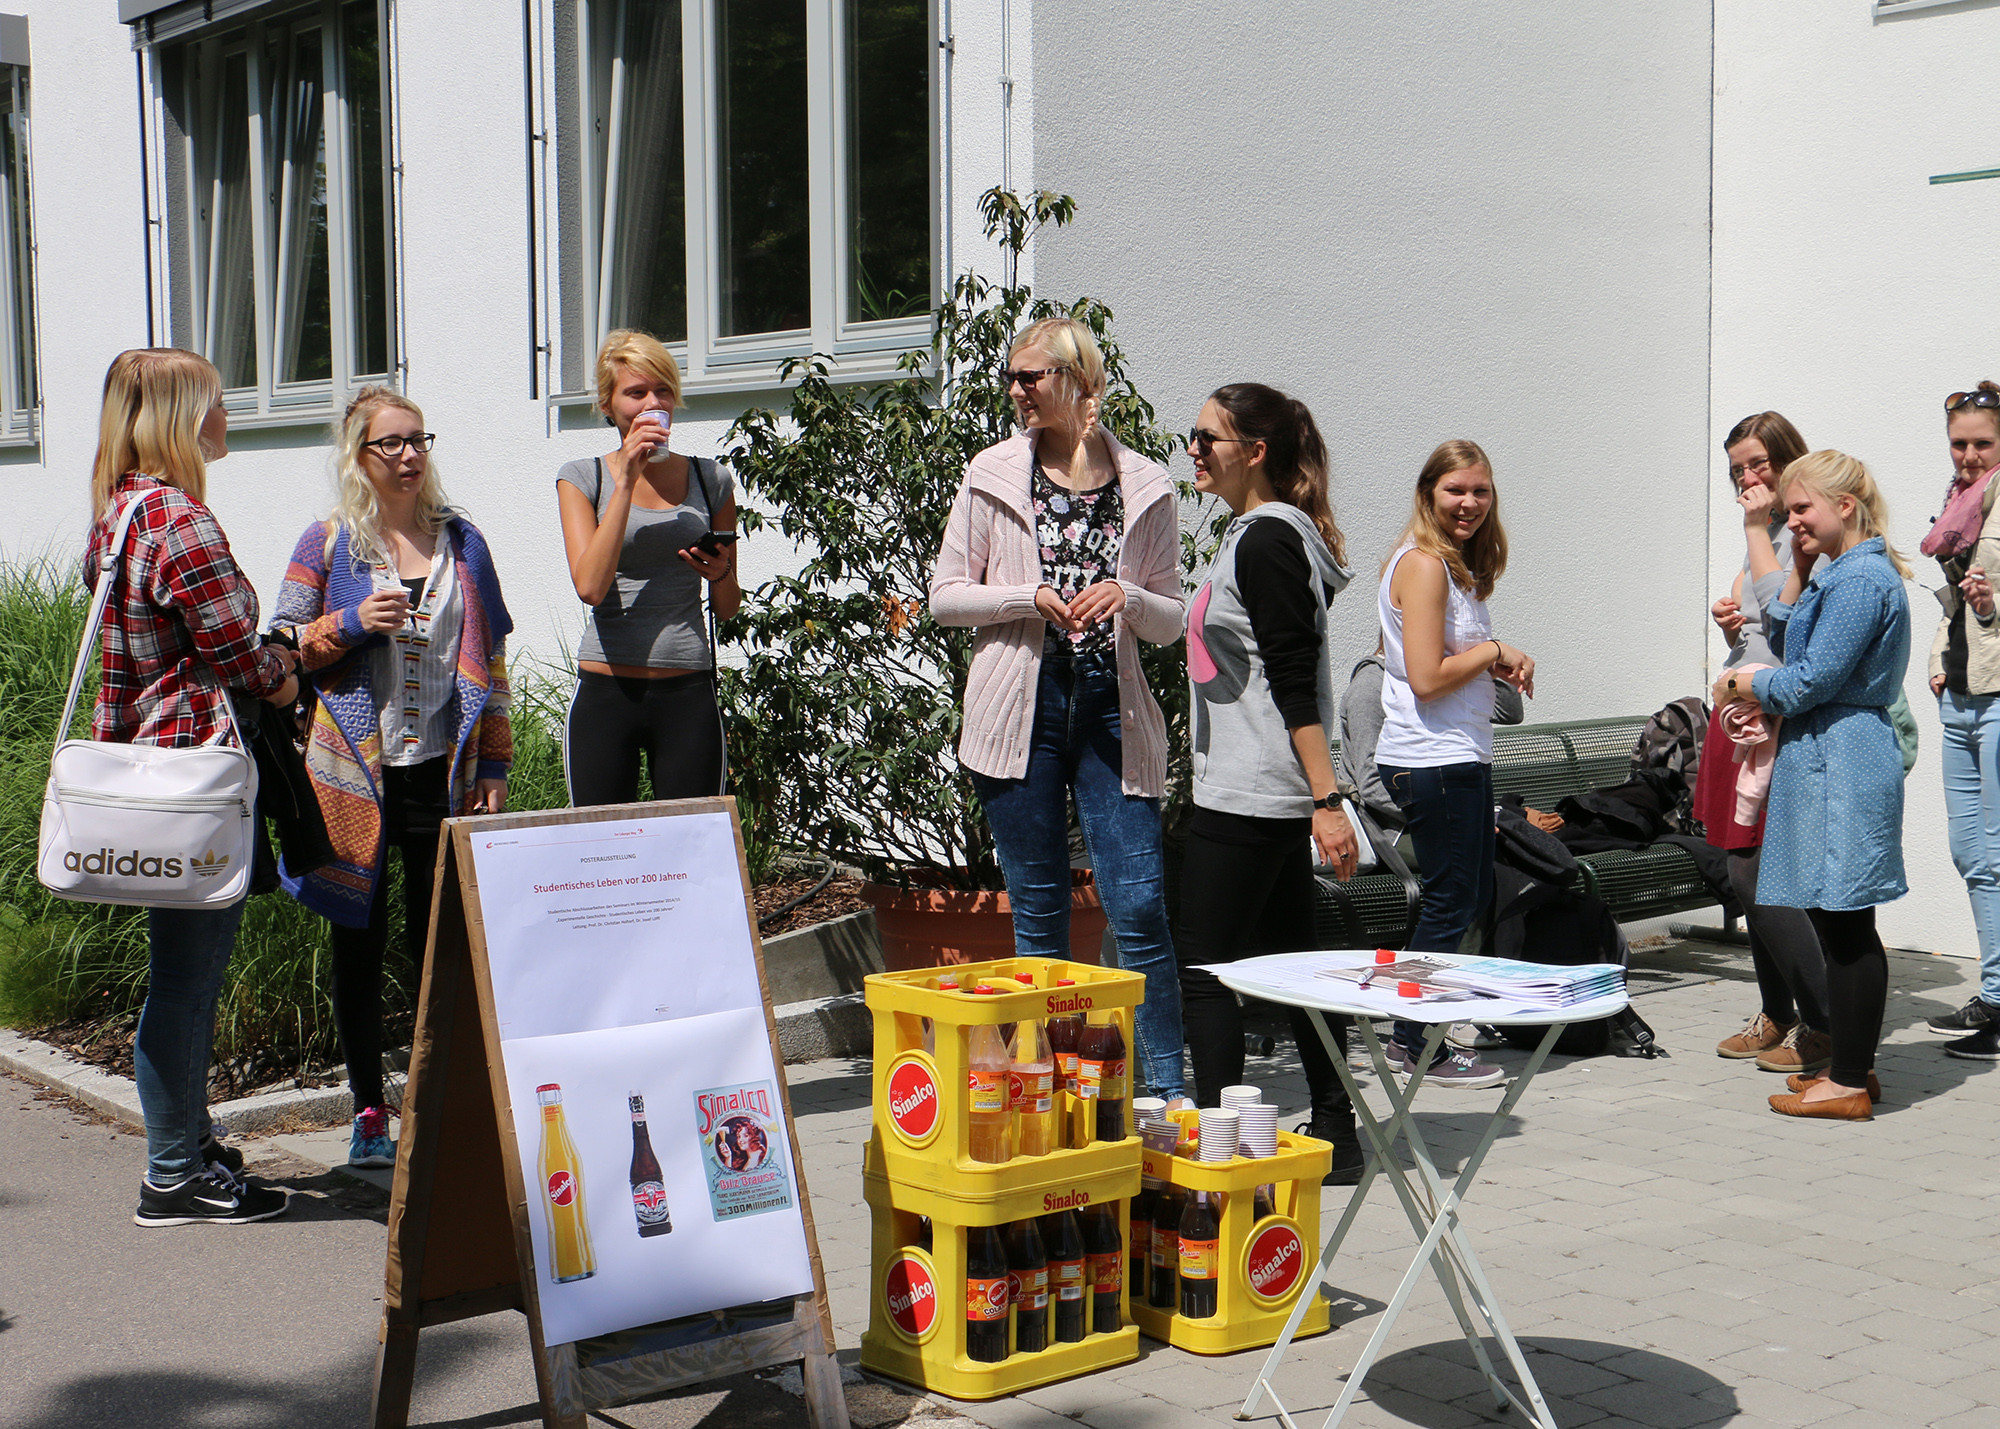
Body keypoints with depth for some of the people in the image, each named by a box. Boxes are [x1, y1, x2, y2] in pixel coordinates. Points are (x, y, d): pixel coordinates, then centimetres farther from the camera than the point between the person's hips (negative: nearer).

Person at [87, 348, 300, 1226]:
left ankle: (186, 1145, 29)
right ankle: (175, 1179, 7)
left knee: (187, 969, 18)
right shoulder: (180, 521, -18)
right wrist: (286, 681, 3)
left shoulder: (121, 513, 13)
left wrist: (272, 661, 11)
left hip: (157, 752, 10)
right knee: (186, 975, -2)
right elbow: (240, 656, -17)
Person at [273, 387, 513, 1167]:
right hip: (356, 773, -1)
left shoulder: (460, 540, 9)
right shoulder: (328, 543, 2)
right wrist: (351, 624, -14)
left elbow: (489, 657, 11)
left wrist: (493, 763, 5)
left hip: (442, 770, 1)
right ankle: (368, 1111, 15)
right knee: (360, 940, 6)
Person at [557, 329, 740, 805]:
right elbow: (590, 585, -11)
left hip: (687, 694, 1)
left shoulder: (710, 480, 10)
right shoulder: (582, 478, 5)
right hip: (606, 691, -1)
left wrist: (719, 574, -7)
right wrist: (627, 481, -10)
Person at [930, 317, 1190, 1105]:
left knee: (1139, 907, -6)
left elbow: (1173, 618, 9)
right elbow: (945, 595, 5)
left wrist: (1128, 598, -12)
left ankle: (1169, 1092, 3)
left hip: (1111, 713, -1)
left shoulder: (1143, 487, 5)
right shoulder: (994, 476, 6)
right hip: (1022, 713, 1)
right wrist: (1030, 598, -10)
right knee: (1038, 915, 7)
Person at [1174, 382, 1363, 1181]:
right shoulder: (1265, 534, 16)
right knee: (1288, 959, 13)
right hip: (1263, 793, 10)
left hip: (1249, 794, -10)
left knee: (1202, 964, -6)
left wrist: (1326, 800, -23)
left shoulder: (1266, 541, -14)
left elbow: (1295, 679, -20)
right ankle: (1335, 1138, 19)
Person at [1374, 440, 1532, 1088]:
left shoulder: (1455, 565, 15)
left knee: (1473, 894, 16)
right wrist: (1495, 653, -10)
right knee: (1450, 901, -2)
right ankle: (1422, 1050, 9)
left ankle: (1415, 1035, 24)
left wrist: (1497, 668, 5)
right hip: (1432, 761, -10)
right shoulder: (1422, 565, -16)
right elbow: (1427, 678, -22)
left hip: (1461, 756, 10)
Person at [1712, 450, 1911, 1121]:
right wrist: (1797, 569, 14)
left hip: (1840, 762, -11)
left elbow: (1811, 680, -18)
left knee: (1845, 924, -5)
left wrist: (1740, 682, -2)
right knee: (1839, 923, 14)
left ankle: (1849, 1084, 0)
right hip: (1828, 757, 11)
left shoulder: (1860, 580, -16)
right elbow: (1787, 640, 24)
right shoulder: (1842, 573, 17)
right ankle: (1853, 1066, 22)